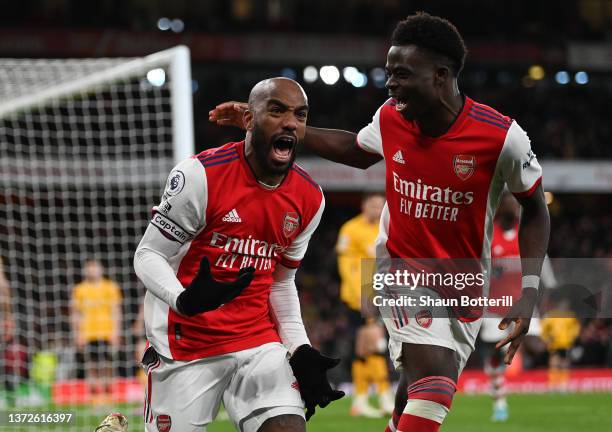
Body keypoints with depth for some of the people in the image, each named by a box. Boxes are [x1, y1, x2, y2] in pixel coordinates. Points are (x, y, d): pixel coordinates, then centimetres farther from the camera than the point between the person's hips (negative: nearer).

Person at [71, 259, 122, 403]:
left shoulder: (111, 288, 7)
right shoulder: (79, 290, 9)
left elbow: (116, 311, 7)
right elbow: (75, 314, 12)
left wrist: (116, 332, -1)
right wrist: (77, 335, 7)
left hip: (106, 333, -1)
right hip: (87, 335, 1)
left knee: (106, 366, -4)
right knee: (91, 367, -2)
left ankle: (107, 396, 1)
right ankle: (95, 397, 1)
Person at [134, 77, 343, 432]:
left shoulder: (310, 199, 3)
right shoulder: (201, 175, -14)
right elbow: (148, 257, -10)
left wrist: (300, 350, 3)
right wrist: (184, 299, -29)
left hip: (258, 339, 4)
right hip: (186, 345, -4)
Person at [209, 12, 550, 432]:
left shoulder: (500, 136, -18)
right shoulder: (391, 118, -7)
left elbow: (535, 208, -3)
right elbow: (356, 149, 17)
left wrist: (528, 292, -12)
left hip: (464, 291, 1)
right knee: (433, 377, -25)